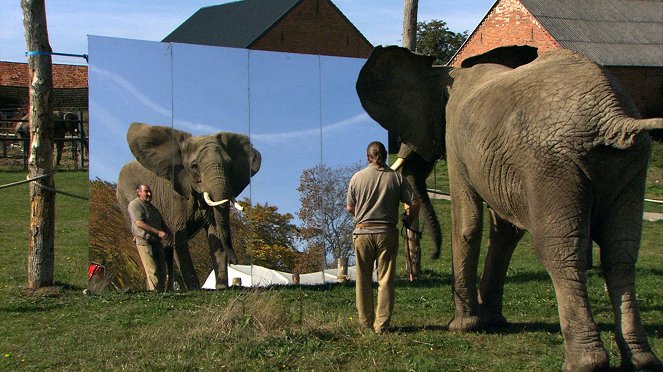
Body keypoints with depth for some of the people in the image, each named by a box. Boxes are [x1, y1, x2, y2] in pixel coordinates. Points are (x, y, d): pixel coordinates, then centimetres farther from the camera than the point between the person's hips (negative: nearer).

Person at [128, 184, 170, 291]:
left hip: (156, 241, 8)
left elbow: (161, 223, 28)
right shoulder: (134, 205, -5)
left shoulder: (151, 207, 22)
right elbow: (139, 223, -17)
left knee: (162, 270, 5)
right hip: (144, 241, -8)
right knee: (153, 271, -14)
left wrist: (167, 231, 5)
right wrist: (157, 232, -20)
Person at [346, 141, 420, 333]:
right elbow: (414, 203, -2)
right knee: (386, 279, 3)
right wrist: (407, 220, 18)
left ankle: (366, 321, 16)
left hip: (363, 232, 0)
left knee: (363, 279, 10)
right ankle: (382, 323, -1)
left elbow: (350, 208, 7)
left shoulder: (357, 177, 0)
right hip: (387, 232, 0)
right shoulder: (396, 177, 0)